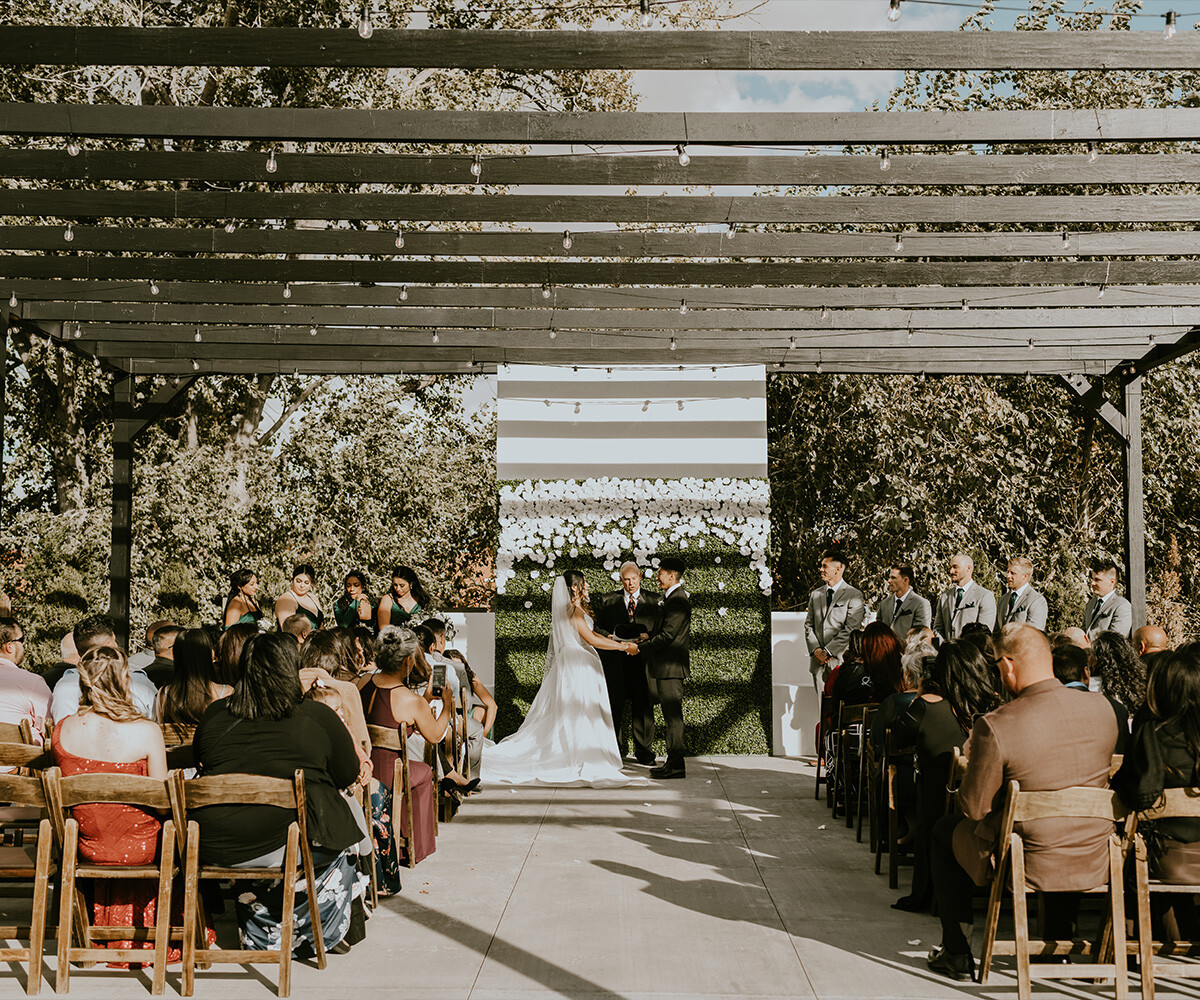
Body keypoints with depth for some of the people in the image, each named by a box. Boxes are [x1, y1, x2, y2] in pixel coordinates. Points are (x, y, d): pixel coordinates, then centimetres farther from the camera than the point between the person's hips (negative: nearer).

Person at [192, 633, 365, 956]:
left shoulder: (214, 715, 6)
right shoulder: (317, 717, -4)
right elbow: (348, 776, 7)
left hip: (213, 850, 4)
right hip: (286, 846, -4)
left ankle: (261, 934, 41)